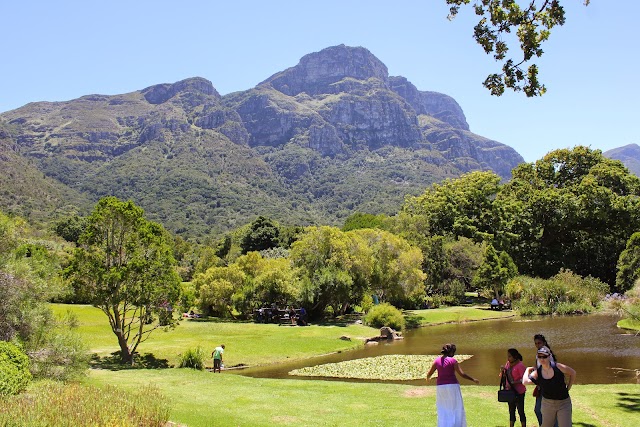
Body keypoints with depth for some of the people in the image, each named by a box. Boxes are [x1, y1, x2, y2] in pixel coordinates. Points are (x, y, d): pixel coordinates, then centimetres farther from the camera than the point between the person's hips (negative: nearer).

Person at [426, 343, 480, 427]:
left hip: (441, 387, 4)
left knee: (443, 411, 13)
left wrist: (428, 378, 30)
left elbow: (429, 374, 7)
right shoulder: (453, 361, -9)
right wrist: (473, 379, -2)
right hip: (452, 387, -4)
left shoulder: (437, 361, 2)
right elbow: (461, 374, -13)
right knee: (456, 410, 7)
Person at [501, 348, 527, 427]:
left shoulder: (520, 366, -18)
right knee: (511, 411, 16)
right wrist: (502, 370, -8)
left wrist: (513, 383, -27)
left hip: (519, 392, -7)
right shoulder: (508, 363, 5)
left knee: (520, 411, 2)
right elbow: (503, 375, 14)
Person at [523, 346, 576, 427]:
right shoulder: (537, 372, -10)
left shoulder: (558, 367, -15)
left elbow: (573, 373, 2)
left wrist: (568, 388, 2)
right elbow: (525, 382, -26)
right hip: (547, 403, 2)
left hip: (563, 403, -2)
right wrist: (528, 370, -11)